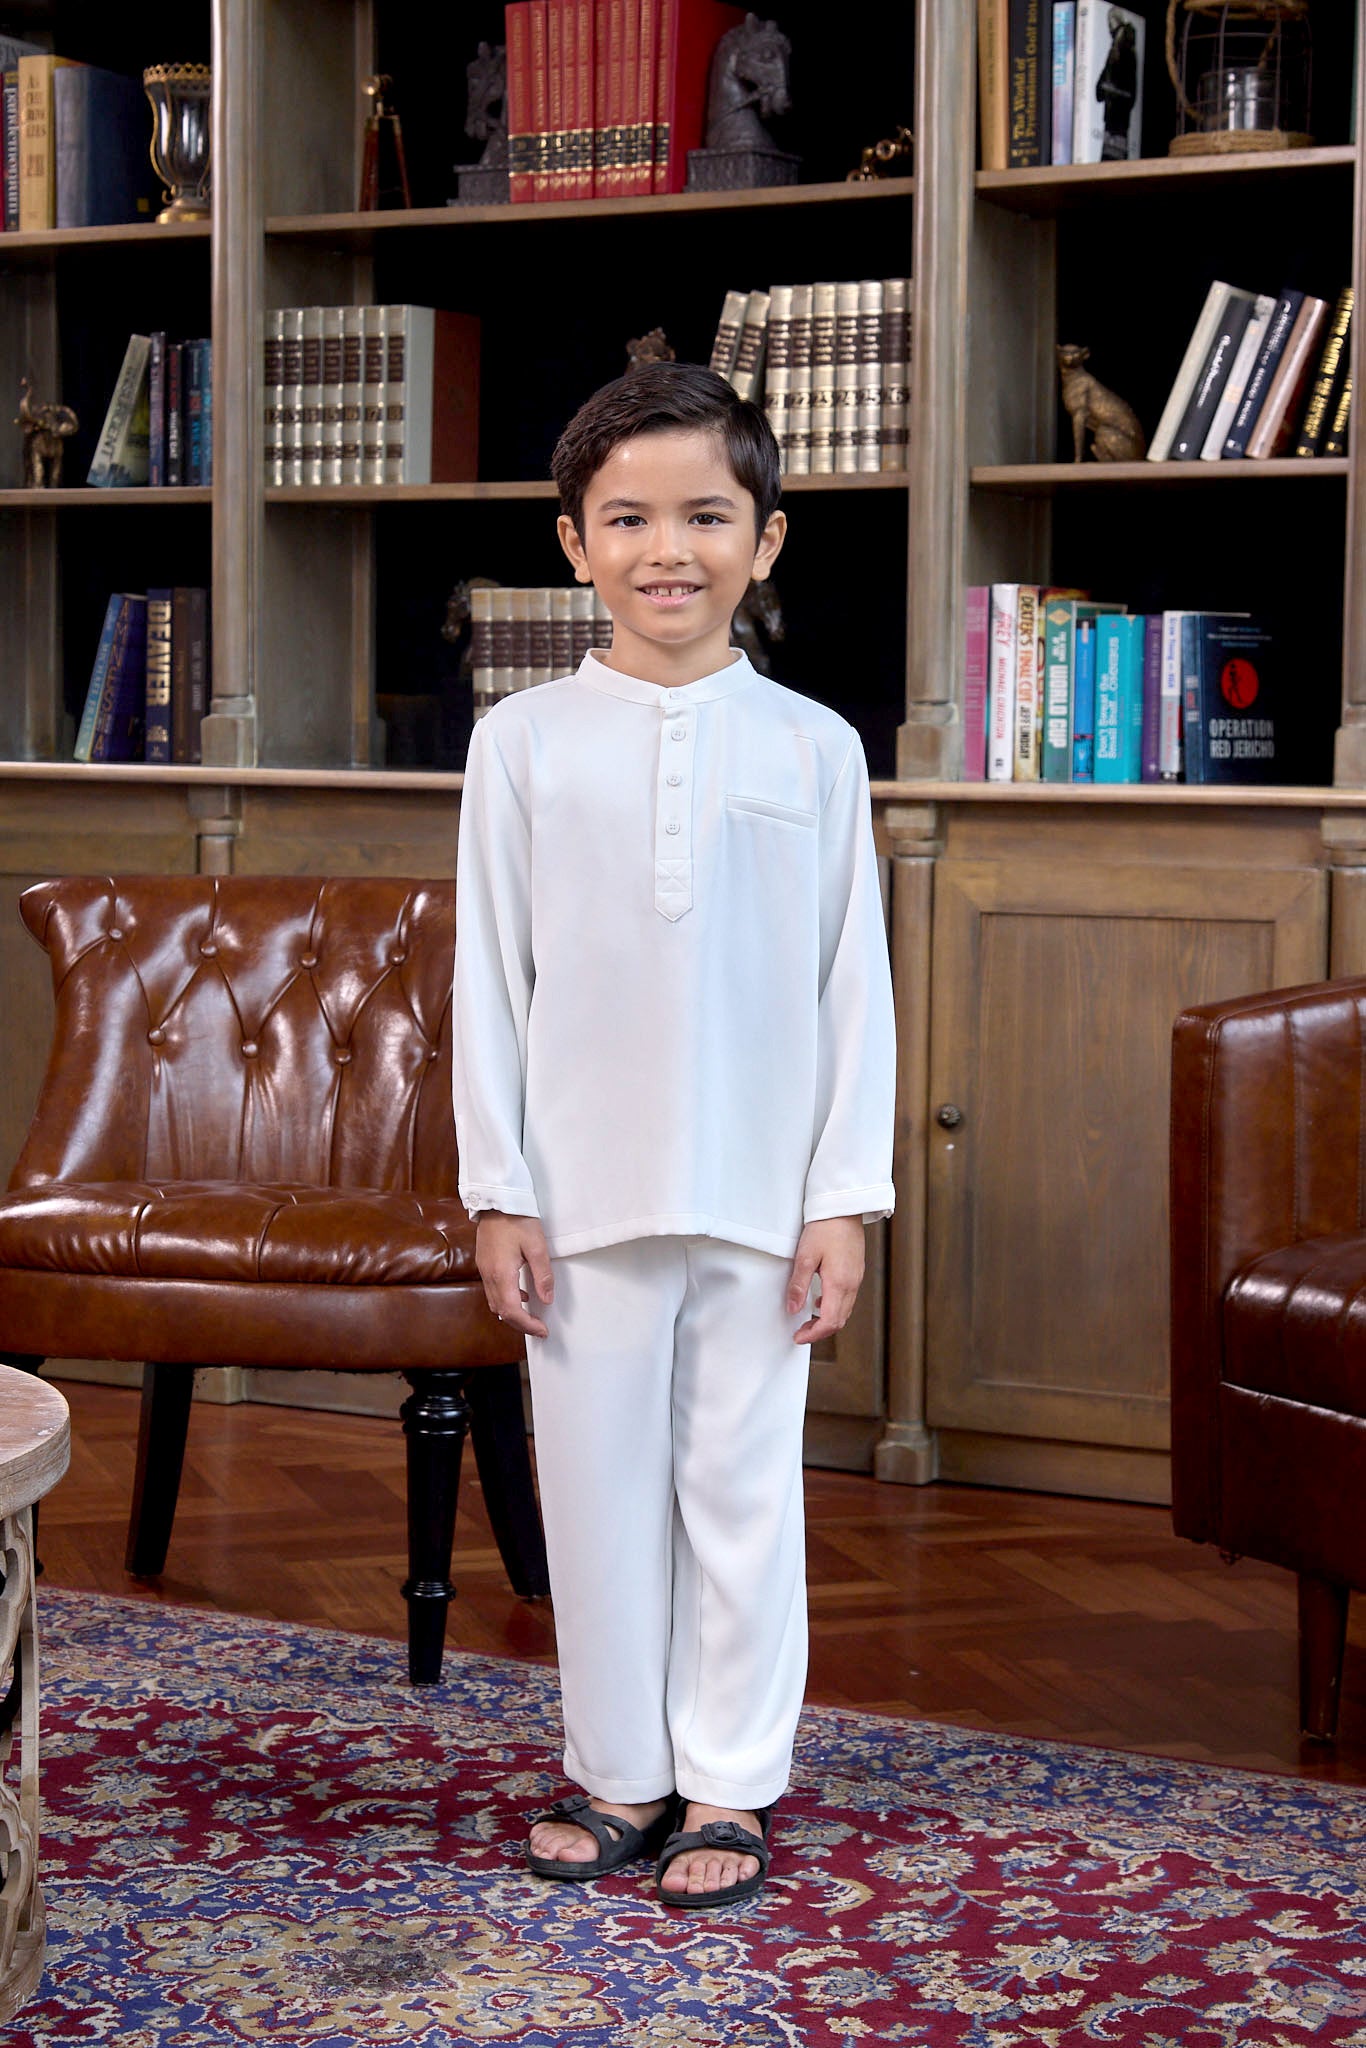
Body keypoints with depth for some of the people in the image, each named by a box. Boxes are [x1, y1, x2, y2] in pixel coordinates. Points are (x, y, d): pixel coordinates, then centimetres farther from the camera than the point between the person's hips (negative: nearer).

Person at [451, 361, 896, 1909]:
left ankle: (727, 1783, 21)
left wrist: (846, 1196, -3)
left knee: (743, 1488, 8)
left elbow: (855, 985, 1)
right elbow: (490, 979, 1)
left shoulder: (813, 748, 0)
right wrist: (497, 1190, -2)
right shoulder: (523, 743, 0)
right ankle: (619, 1772, 25)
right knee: (596, 1486, 9)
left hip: (762, 1195, 0)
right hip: (583, 1192, 1)